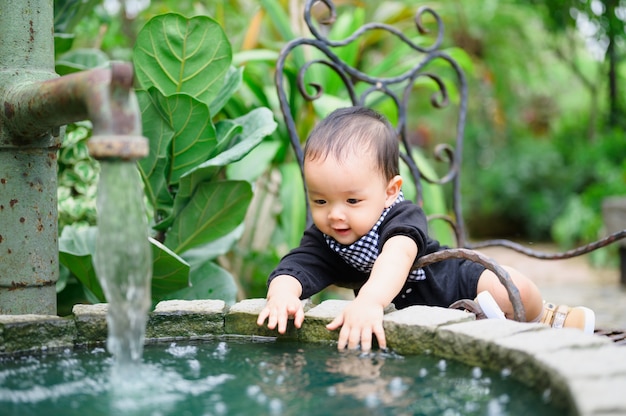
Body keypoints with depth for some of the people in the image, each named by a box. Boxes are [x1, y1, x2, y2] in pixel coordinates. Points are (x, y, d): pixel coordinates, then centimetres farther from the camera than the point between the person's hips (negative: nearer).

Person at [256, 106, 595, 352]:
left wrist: (370, 300, -78)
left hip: (458, 286, -5)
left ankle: (543, 317, 5)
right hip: (412, 318, 6)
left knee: (508, 287, -28)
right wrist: (282, 294, -62)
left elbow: (398, 255, -56)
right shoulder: (323, 242, -19)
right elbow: (293, 268, -35)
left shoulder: (403, 218, -35)